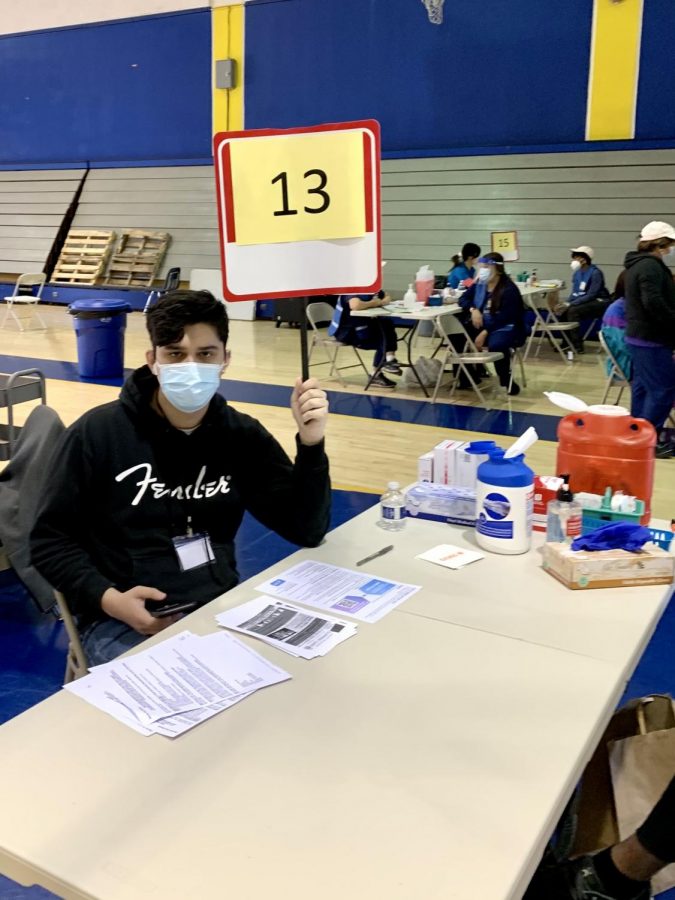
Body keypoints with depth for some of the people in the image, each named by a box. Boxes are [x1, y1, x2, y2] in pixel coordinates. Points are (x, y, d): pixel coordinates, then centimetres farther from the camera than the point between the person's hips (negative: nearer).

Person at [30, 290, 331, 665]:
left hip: (220, 609, 4)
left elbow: (306, 531, -1)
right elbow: (50, 541, 0)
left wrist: (310, 444, -15)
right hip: (121, 620, -3)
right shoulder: (97, 433, -6)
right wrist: (108, 599, -17)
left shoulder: (243, 436, 3)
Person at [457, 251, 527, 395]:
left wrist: (485, 332, -29)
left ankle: (506, 380, -14)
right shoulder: (479, 284, 5)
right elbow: (464, 299, 10)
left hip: (505, 328, -7)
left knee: (496, 344, -39)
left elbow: (506, 317, -21)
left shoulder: (509, 289, -15)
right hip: (482, 326, 7)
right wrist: (473, 310, -13)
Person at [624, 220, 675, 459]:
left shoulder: (639, 264, 17)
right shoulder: (651, 265, -17)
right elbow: (653, 303, -28)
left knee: (643, 386, 15)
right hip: (651, 338, -11)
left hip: (640, 335, 11)